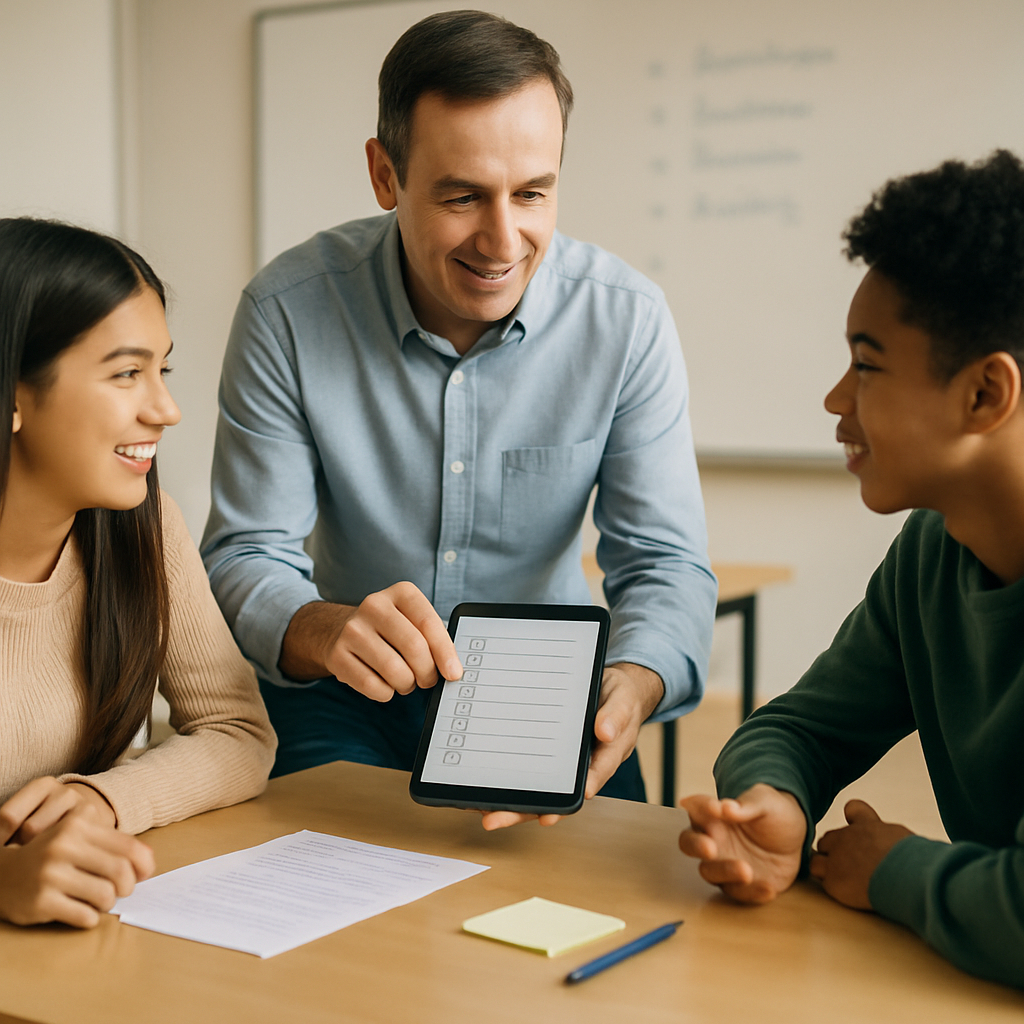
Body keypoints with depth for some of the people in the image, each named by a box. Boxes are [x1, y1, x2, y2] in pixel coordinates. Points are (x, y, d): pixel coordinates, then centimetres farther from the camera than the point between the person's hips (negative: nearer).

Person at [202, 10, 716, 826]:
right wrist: (323, 631, -39)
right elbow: (245, 555, -14)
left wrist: (633, 685, -36)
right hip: (347, 689, 0)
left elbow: (665, 562, -12)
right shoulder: (286, 312, -15)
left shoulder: (628, 322, -12)